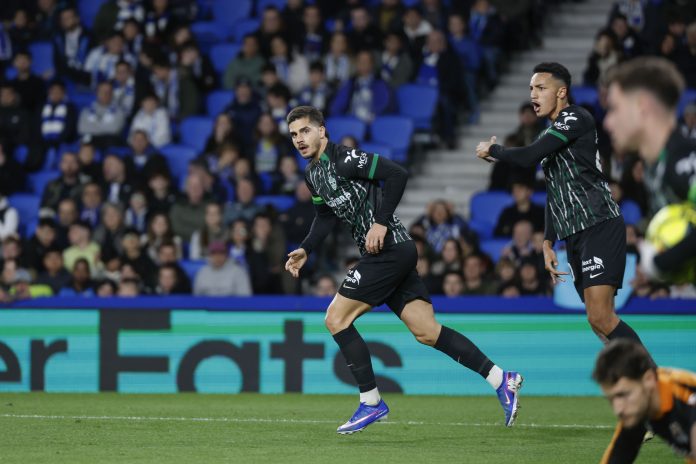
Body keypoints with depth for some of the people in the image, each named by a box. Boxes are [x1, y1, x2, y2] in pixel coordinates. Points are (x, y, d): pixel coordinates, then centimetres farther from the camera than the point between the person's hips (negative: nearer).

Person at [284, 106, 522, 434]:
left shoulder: (343, 159, -14)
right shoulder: (312, 174, 15)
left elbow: (397, 174, -19)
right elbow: (326, 216, 27)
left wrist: (381, 222, -21)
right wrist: (305, 250, 13)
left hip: (390, 249, -9)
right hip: (387, 255, 9)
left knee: (336, 319, -8)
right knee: (427, 332, 3)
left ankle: (371, 403, -2)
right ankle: (500, 379, 5)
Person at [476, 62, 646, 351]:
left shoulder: (576, 118, -6)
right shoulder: (551, 134, 22)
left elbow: (528, 157, -16)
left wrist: (492, 150, 2)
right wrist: (548, 243, 20)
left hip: (599, 227, -9)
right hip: (575, 236, 9)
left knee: (601, 318, -20)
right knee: (598, 321, 3)